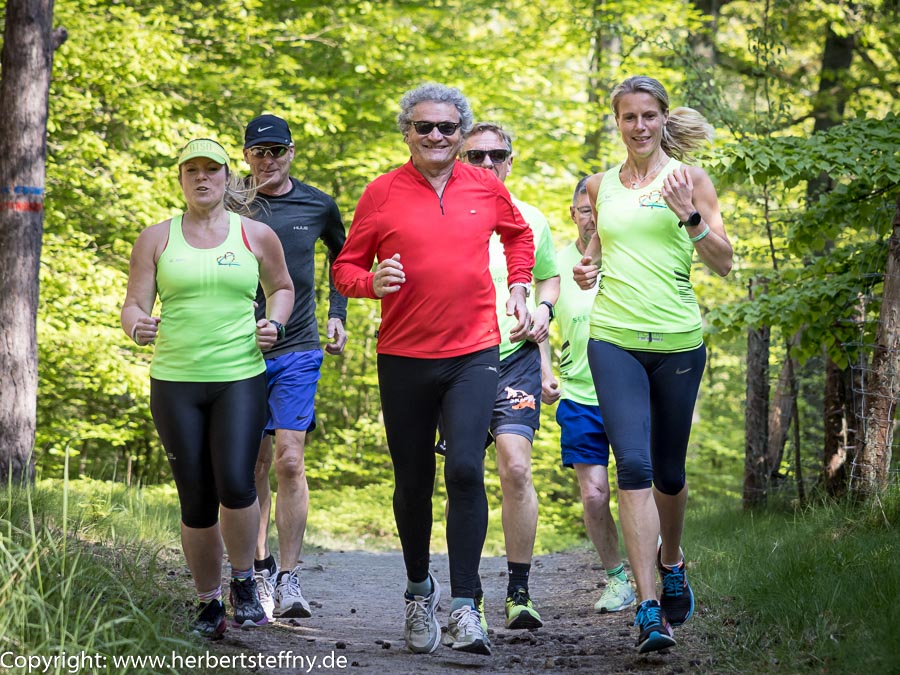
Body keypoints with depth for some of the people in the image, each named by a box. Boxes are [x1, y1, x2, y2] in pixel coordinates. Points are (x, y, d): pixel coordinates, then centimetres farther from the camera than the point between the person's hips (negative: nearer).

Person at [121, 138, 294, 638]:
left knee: (235, 484, -18)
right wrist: (138, 327, -17)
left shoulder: (256, 235, 6)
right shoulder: (157, 239, 7)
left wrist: (274, 324, 1)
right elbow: (134, 305, 6)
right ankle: (209, 604, 17)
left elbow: (282, 287, 21)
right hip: (175, 383, 1)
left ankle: (244, 582, 8)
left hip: (241, 378, -1)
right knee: (196, 502, 2)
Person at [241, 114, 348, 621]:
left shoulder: (318, 206, 3)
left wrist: (338, 314, 14)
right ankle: (261, 568, 19)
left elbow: (342, 255, 23)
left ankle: (290, 580, -10)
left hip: (298, 352, 0)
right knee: (255, 466, 6)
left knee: (289, 462, -10)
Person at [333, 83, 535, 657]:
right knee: (413, 483, 9)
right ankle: (420, 589, 33)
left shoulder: (486, 188, 5)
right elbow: (346, 267, 5)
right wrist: (372, 281, -16)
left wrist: (519, 289, 14)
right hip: (404, 357, 0)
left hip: (473, 354, 0)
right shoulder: (382, 193, -1)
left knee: (466, 469, -17)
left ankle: (466, 609, -14)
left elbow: (519, 234, 26)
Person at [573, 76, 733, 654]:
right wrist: (589, 267, 6)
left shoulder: (689, 178, 2)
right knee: (633, 465, -14)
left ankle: (671, 562, 42)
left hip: (677, 341, -1)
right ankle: (648, 608, -17)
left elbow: (724, 263, -2)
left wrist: (689, 215, -16)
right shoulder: (601, 186, 10)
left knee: (668, 470, 11)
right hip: (613, 339, 1)